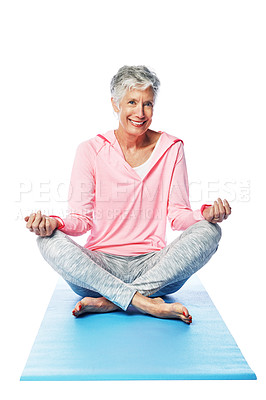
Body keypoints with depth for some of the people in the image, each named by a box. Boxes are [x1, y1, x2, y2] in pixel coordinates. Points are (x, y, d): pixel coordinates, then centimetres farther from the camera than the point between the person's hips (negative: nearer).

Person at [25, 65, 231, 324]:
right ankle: (147, 303, -31)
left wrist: (207, 214, -20)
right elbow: (81, 218, -1)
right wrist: (53, 223, -23)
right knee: (50, 241, -27)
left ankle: (107, 302, -27)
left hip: (153, 265, 1)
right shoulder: (91, 150, 3)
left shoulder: (171, 148, 5)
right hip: (100, 265, -1)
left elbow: (178, 214, 2)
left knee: (208, 232, -25)